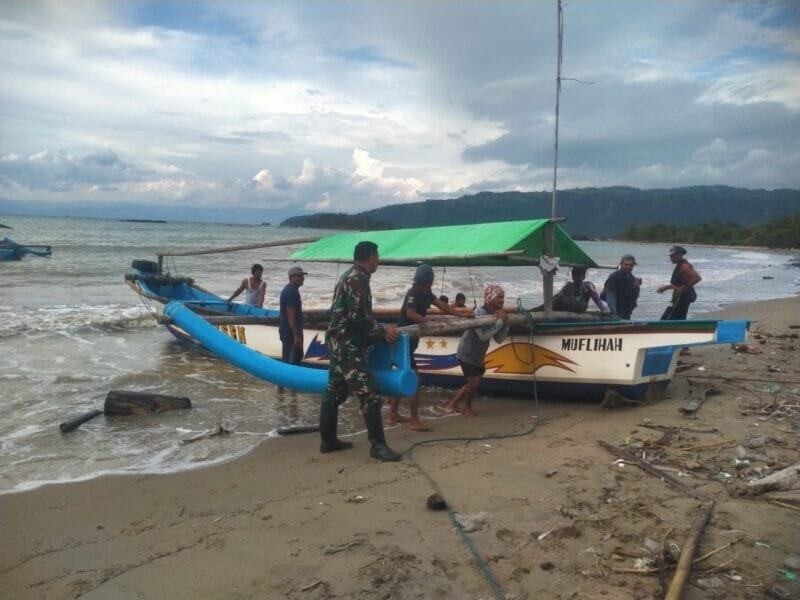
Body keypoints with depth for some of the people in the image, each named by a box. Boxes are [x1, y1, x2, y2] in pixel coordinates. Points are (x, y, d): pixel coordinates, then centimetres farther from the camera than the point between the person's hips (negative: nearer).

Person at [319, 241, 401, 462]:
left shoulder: (350, 276, 18)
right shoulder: (358, 279, -14)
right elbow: (358, 316, -21)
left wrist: (378, 330, 22)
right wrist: (382, 331, -11)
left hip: (340, 342, 11)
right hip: (347, 344, -11)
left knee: (335, 392, 14)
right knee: (369, 393, -9)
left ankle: (328, 440, 23)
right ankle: (377, 445, -5)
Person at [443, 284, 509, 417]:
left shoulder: (495, 314, 0)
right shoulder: (480, 313, -24)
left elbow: (499, 339, 1)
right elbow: (483, 336, -35)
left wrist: (505, 324, -15)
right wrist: (500, 321, -30)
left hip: (478, 356, 9)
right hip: (467, 354, -9)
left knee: (475, 383, 16)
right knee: (474, 382, -6)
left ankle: (452, 404, 30)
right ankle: (467, 408, 21)